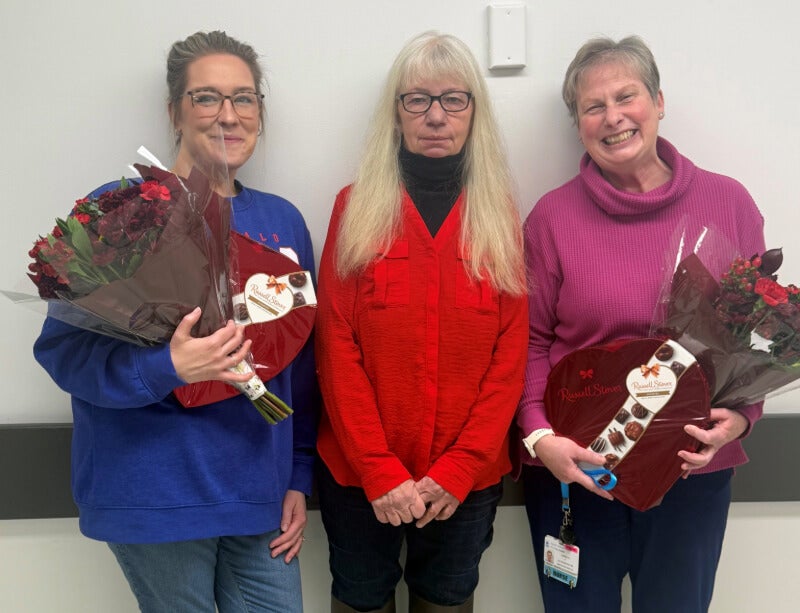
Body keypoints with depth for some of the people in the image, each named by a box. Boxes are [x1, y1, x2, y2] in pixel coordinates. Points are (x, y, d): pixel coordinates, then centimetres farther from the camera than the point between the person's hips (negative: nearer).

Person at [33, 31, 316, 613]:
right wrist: (165, 369, -27)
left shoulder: (282, 220, 8)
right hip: (156, 495, -4)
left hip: (261, 493, 4)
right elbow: (63, 347, -11)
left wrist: (299, 477, 10)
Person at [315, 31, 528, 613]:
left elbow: (511, 355, -3)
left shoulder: (500, 215, 1)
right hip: (359, 473, -1)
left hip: (469, 476, 1)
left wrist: (459, 469, -11)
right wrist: (380, 470, -12)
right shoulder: (356, 207, -2)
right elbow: (336, 349, -6)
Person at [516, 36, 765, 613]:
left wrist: (740, 415, -11)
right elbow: (532, 339, -2)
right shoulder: (553, 215, -5)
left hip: (694, 469, 1)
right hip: (574, 468, -1)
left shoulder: (729, 203, -2)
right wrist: (540, 435, -15)